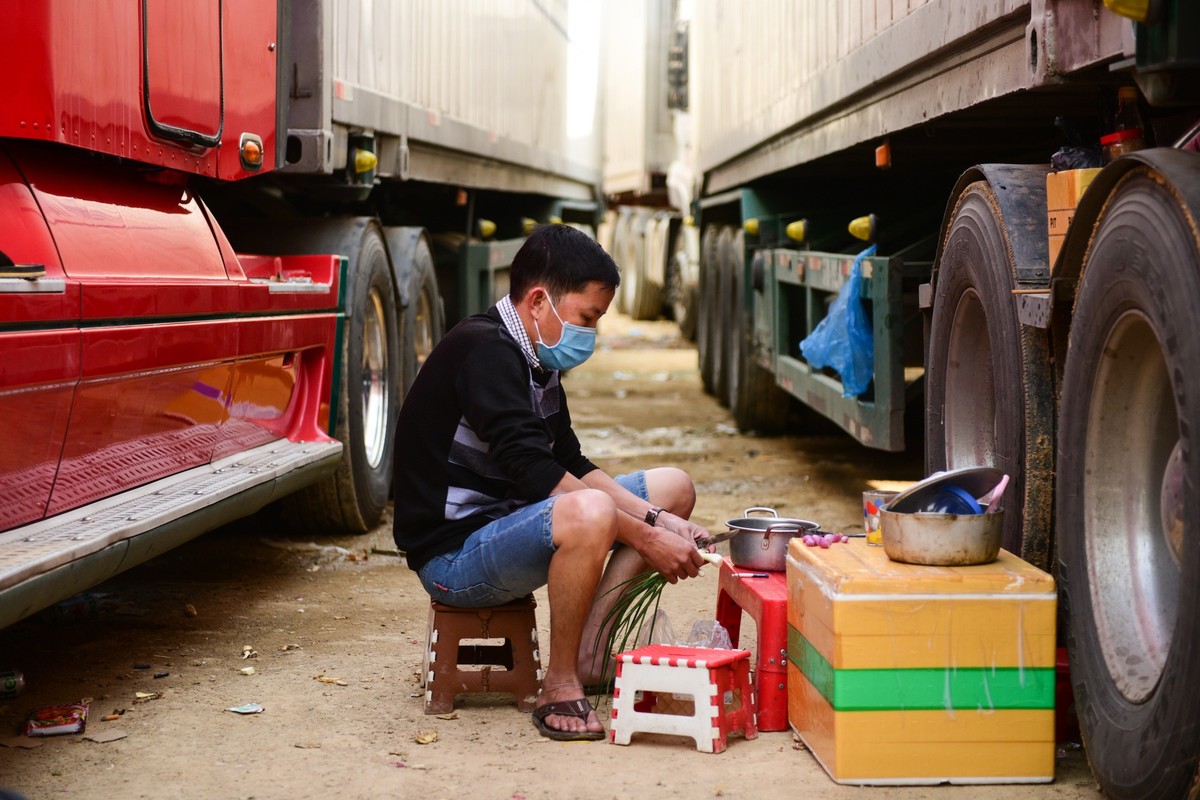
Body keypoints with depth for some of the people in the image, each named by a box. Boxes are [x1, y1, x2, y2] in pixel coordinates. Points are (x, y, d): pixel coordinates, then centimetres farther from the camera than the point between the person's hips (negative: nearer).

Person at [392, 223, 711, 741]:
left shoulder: (535, 359, 12)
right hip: (452, 555, -11)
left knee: (673, 488, 10)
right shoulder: (484, 350, -20)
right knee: (590, 514, -39)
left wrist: (655, 518, -3)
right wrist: (644, 538, -26)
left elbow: (571, 465, 13)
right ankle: (560, 688, -19)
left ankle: (588, 650, -4)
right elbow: (535, 473, -29)